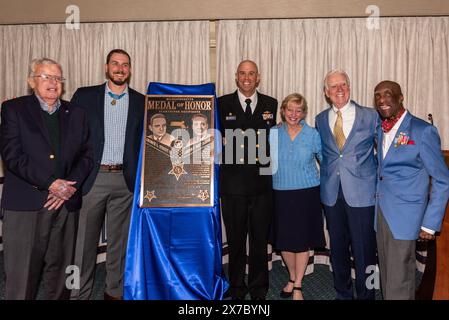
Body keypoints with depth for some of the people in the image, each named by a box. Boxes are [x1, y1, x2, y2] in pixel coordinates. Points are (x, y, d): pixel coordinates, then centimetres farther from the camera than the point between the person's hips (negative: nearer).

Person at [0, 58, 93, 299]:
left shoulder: (76, 113, 14)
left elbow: (86, 155, 8)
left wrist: (70, 185, -8)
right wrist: (50, 183, -14)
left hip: (66, 204, 3)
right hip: (25, 206, -2)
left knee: (60, 270, 10)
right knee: (21, 273, 2)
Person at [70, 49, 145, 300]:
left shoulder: (141, 102, 7)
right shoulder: (84, 96, 5)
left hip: (125, 181, 1)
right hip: (91, 178, -1)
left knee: (119, 241, 11)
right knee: (84, 240, 5)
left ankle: (115, 291, 26)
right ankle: (79, 293, 21)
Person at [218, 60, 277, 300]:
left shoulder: (271, 105, 8)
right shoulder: (222, 104, 4)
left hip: (262, 184, 1)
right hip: (233, 183, -1)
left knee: (260, 240, 11)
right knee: (236, 240, 11)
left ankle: (258, 289, 28)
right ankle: (237, 289, 27)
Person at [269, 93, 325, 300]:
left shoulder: (312, 135, -1)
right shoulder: (273, 134, 2)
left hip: (306, 193, -1)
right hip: (281, 194, 2)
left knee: (302, 240, 6)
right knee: (284, 240, 10)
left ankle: (298, 286, 22)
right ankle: (292, 278, 35)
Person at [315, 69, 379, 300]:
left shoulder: (370, 116, -1)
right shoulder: (320, 120, 8)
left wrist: (376, 177, 2)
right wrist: (327, 174, 8)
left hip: (361, 192, -3)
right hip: (332, 193, 3)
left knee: (363, 250, 3)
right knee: (337, 248, 14)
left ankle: (365, 295, 23)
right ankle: (343, 293, 32)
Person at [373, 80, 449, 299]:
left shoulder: (423, 131, -8)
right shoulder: (379, 130, 10)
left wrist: (430, 223, -10)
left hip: (403, 215, -5)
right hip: (380, 211, 6)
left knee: (399, 281, 0)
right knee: (386, 273, 14)